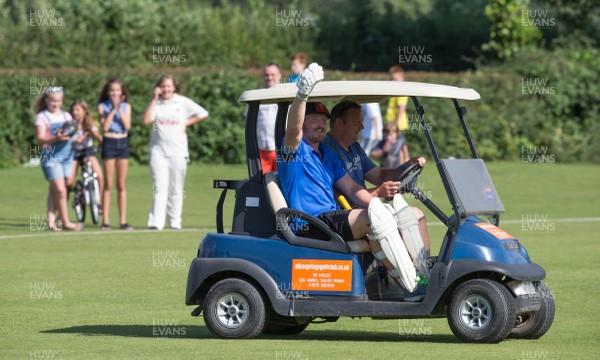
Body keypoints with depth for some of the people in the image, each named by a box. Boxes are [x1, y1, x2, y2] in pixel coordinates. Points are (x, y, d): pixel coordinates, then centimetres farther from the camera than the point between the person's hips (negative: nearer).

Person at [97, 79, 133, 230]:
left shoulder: (126, 106, 7)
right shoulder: (103, 106, 1)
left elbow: (127, 125, -6)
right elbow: (105, 126, -11)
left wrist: (120, 110, -13)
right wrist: (113, 109, -14)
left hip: (123, 143, 2)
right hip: (109, 143, -2)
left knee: (121, 185, 4)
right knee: (108, 185, -2)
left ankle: (123, 221, 6)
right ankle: (105, 221, 0)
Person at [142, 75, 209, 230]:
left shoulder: (182, 102, 5)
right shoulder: (156, 103, 6)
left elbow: (203, 114, 9)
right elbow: (146, 120, -11)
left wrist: (187, 123, 1)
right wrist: (155, 99, -8)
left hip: (177, 151, 0)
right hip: (158, 151, 0)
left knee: (176, 189, 5)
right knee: (160, 187, -10)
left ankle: (175, 222, 13)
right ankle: (156, 222, -17)